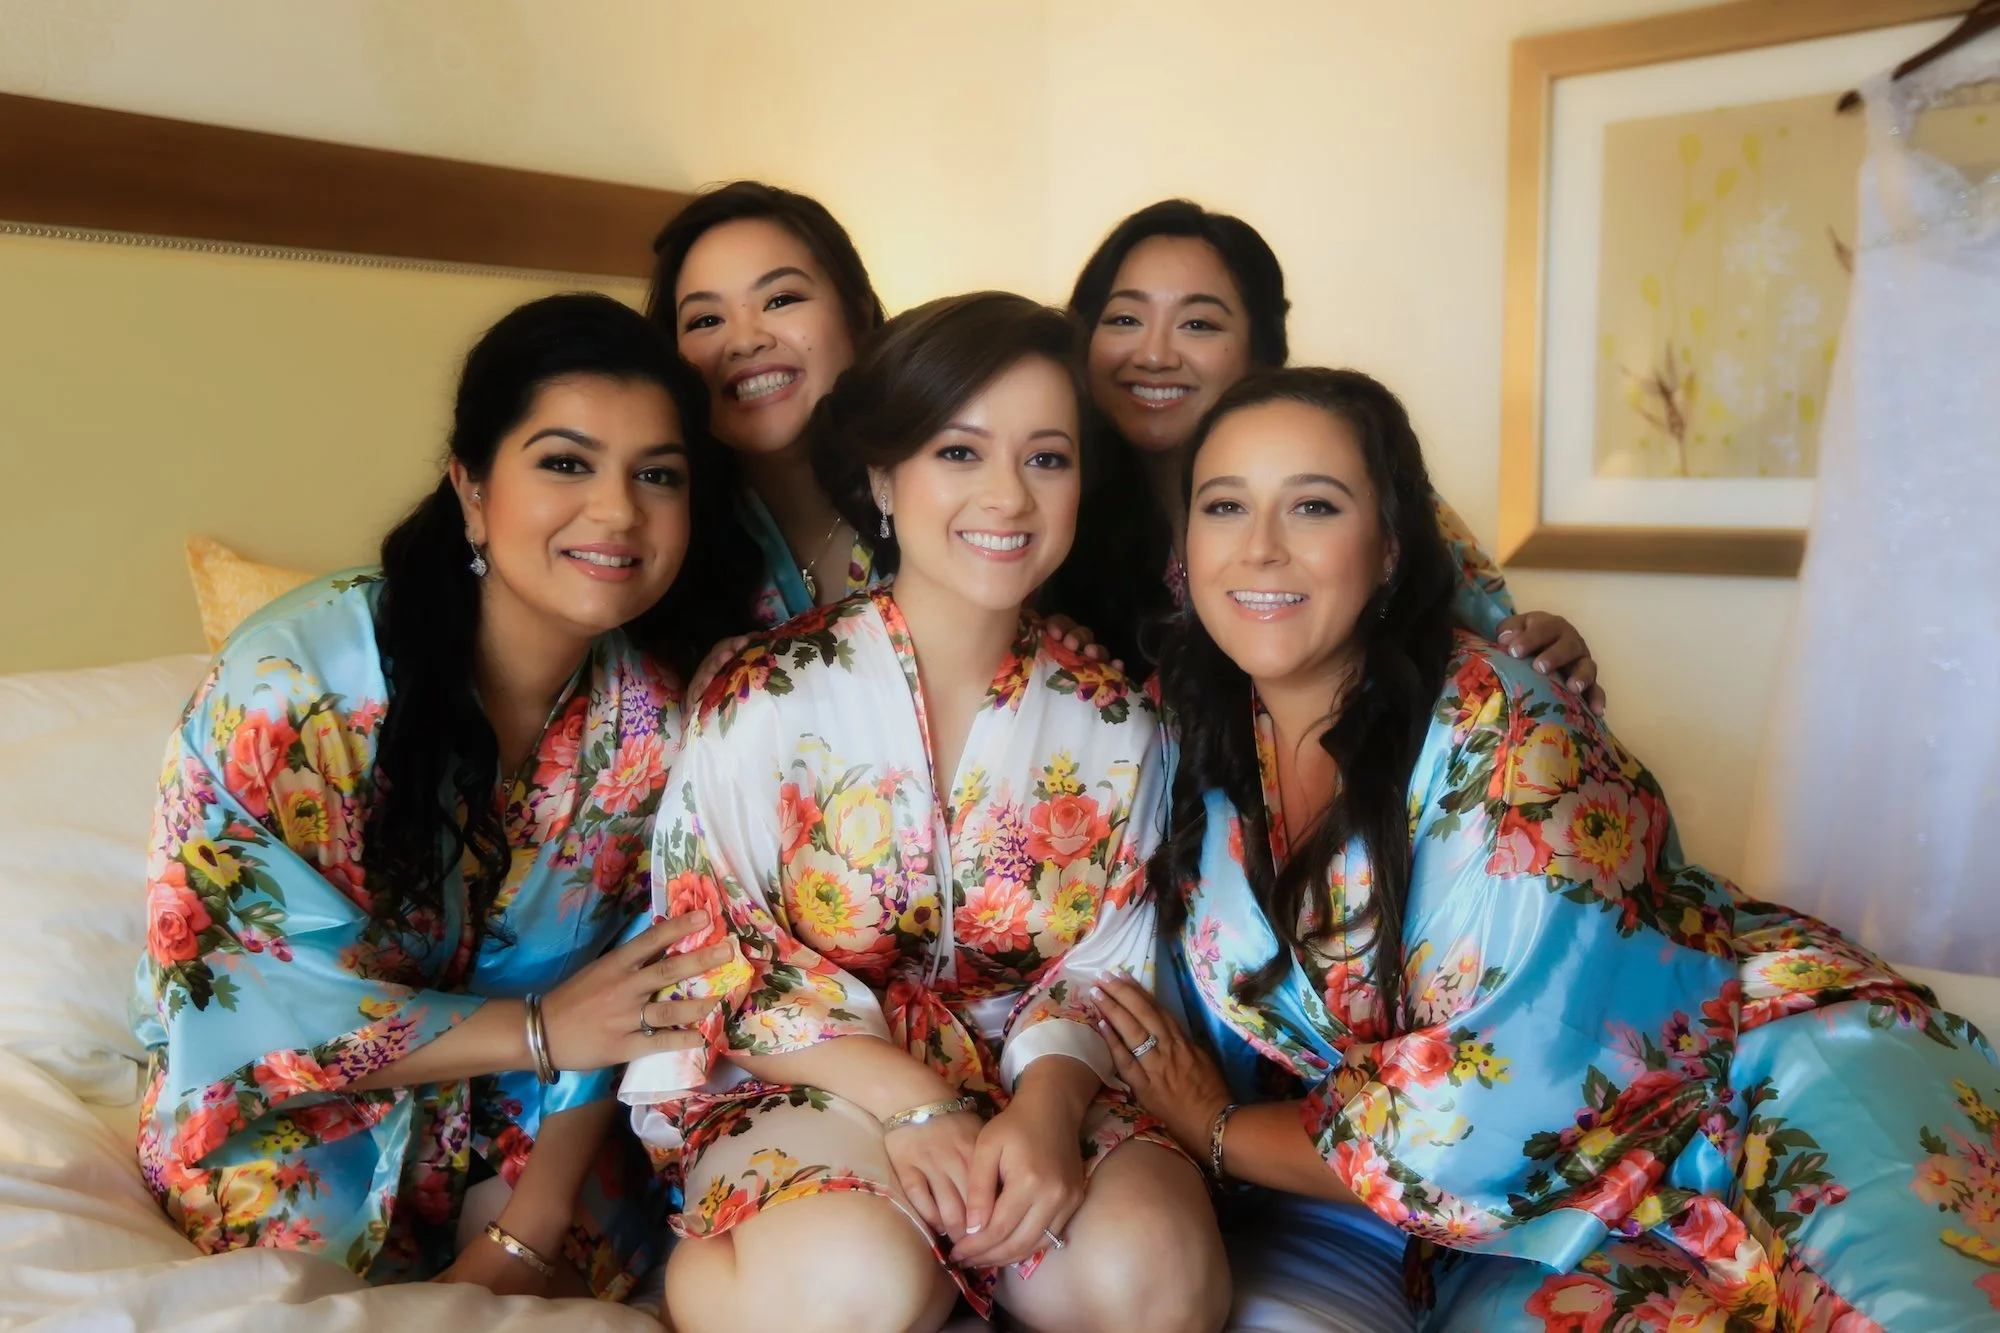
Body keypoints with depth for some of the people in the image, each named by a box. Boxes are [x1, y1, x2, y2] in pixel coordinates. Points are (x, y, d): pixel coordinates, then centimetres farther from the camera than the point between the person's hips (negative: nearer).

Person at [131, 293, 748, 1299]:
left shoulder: (656, 714, -10)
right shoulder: (295, 678, -23)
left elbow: (630, 983, -6)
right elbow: (224, 991, -19)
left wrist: (525, 1238, -16)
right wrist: (537, 1029, -20)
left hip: (533, 1139, 4)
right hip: (295, 1117, -3)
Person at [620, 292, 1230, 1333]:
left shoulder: (1113, 721, 3)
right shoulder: (767, 701, -6)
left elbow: (1103, 970, 1)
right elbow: (713, 958, -7)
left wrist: (1049, 1102, -21)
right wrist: (912, 1102, -19)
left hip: (1038, 1088, 3)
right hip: (808, 1089, -2)